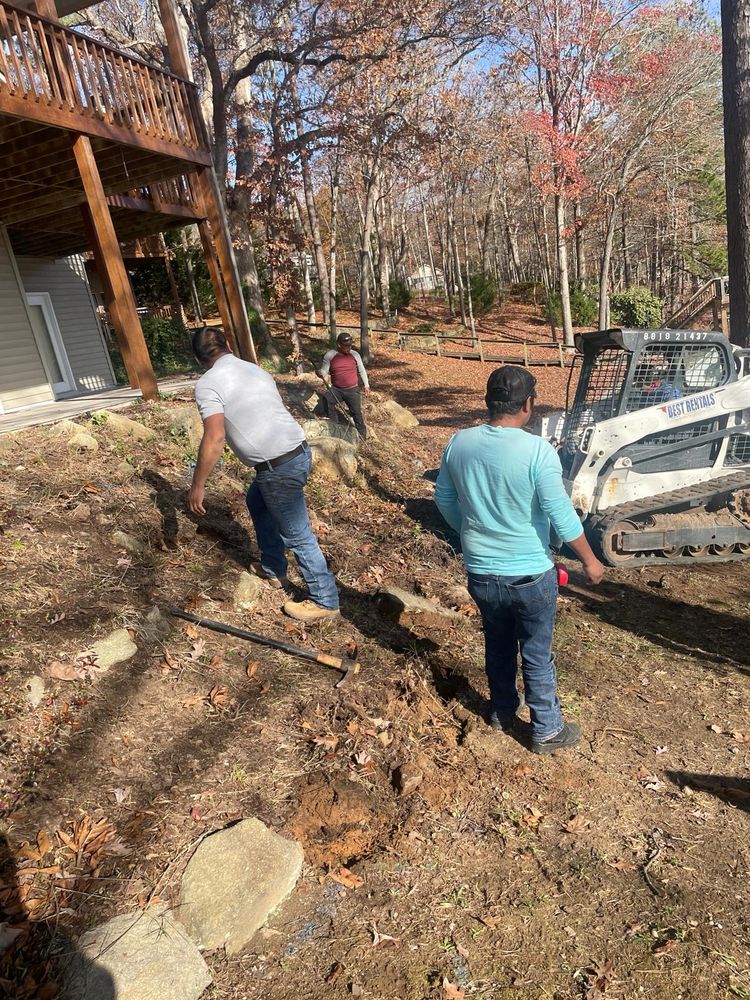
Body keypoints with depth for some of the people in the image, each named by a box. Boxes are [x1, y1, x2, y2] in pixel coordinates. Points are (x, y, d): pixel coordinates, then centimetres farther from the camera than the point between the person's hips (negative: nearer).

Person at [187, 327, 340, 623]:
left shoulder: (208, 384, -8)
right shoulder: (255, 369, 16)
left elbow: (215, 439, -19)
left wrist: (197, 486, -11)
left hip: (279, 467, -9)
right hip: (297, 451, 9)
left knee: (297, 536, 4)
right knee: (257, 501, 31)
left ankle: (325, 601, 17)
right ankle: (273, 570, 41)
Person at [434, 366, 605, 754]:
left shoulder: (459, 443, -6)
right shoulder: (537, 450, -20)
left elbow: (443, 499, 5)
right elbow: (561, 515, -17)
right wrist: (590, 561, -2)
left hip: (480, 573, 4)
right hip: (530, 574, -4)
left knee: (498, 645, 25)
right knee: (537, 655, 15)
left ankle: (502, 714, 44)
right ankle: (547, 731, 33)